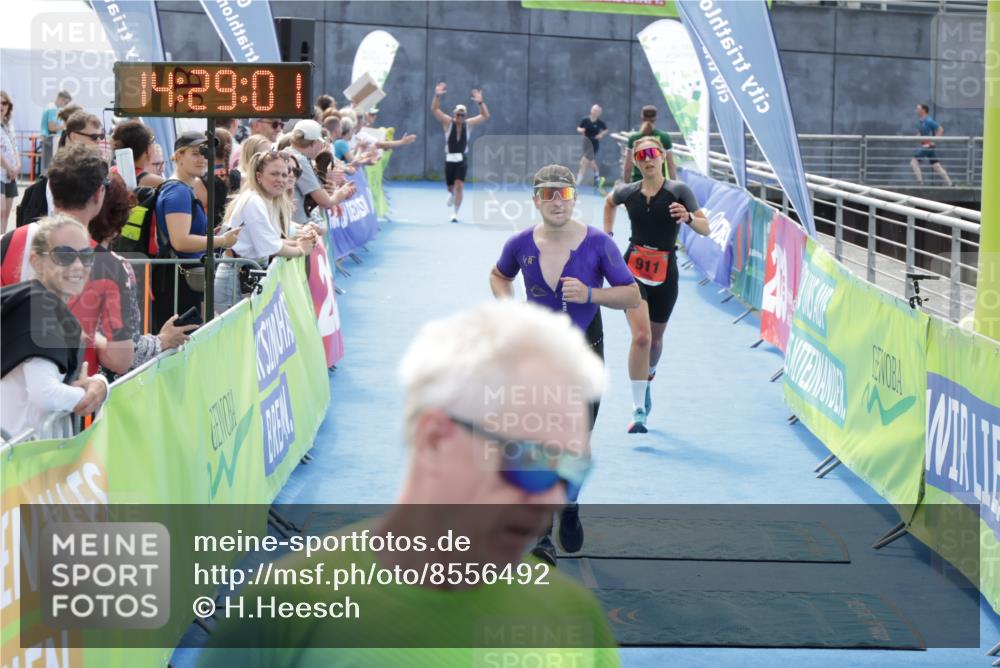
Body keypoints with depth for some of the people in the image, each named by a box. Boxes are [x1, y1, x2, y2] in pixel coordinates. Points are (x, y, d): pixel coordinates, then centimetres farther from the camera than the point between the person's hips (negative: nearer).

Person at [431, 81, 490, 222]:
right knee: (450, 186, 11)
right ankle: (451, 194, 50)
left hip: (462, 160, 0)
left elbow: (485, 116, -6)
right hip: (449, 159, 0)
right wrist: (437, 96, -30)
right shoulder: (448, 122, -4)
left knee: (459, 186, -13)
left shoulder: (468, 124, -1)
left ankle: (455, 213, -6)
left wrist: (480, 103, -22)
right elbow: (434, 110, -15)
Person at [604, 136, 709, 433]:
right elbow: (609, 202, 25)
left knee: (655, 339, 16)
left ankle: (646, 381, 51)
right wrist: (607, 234, 16)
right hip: (633, 270, -1)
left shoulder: (678, 191, -6)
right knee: (641, 336, -18)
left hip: (665, 274, 1)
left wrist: (688, 218, -29)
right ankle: (639, 411, -17)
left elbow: (705, 228, -9)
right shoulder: (628, 192, 0)